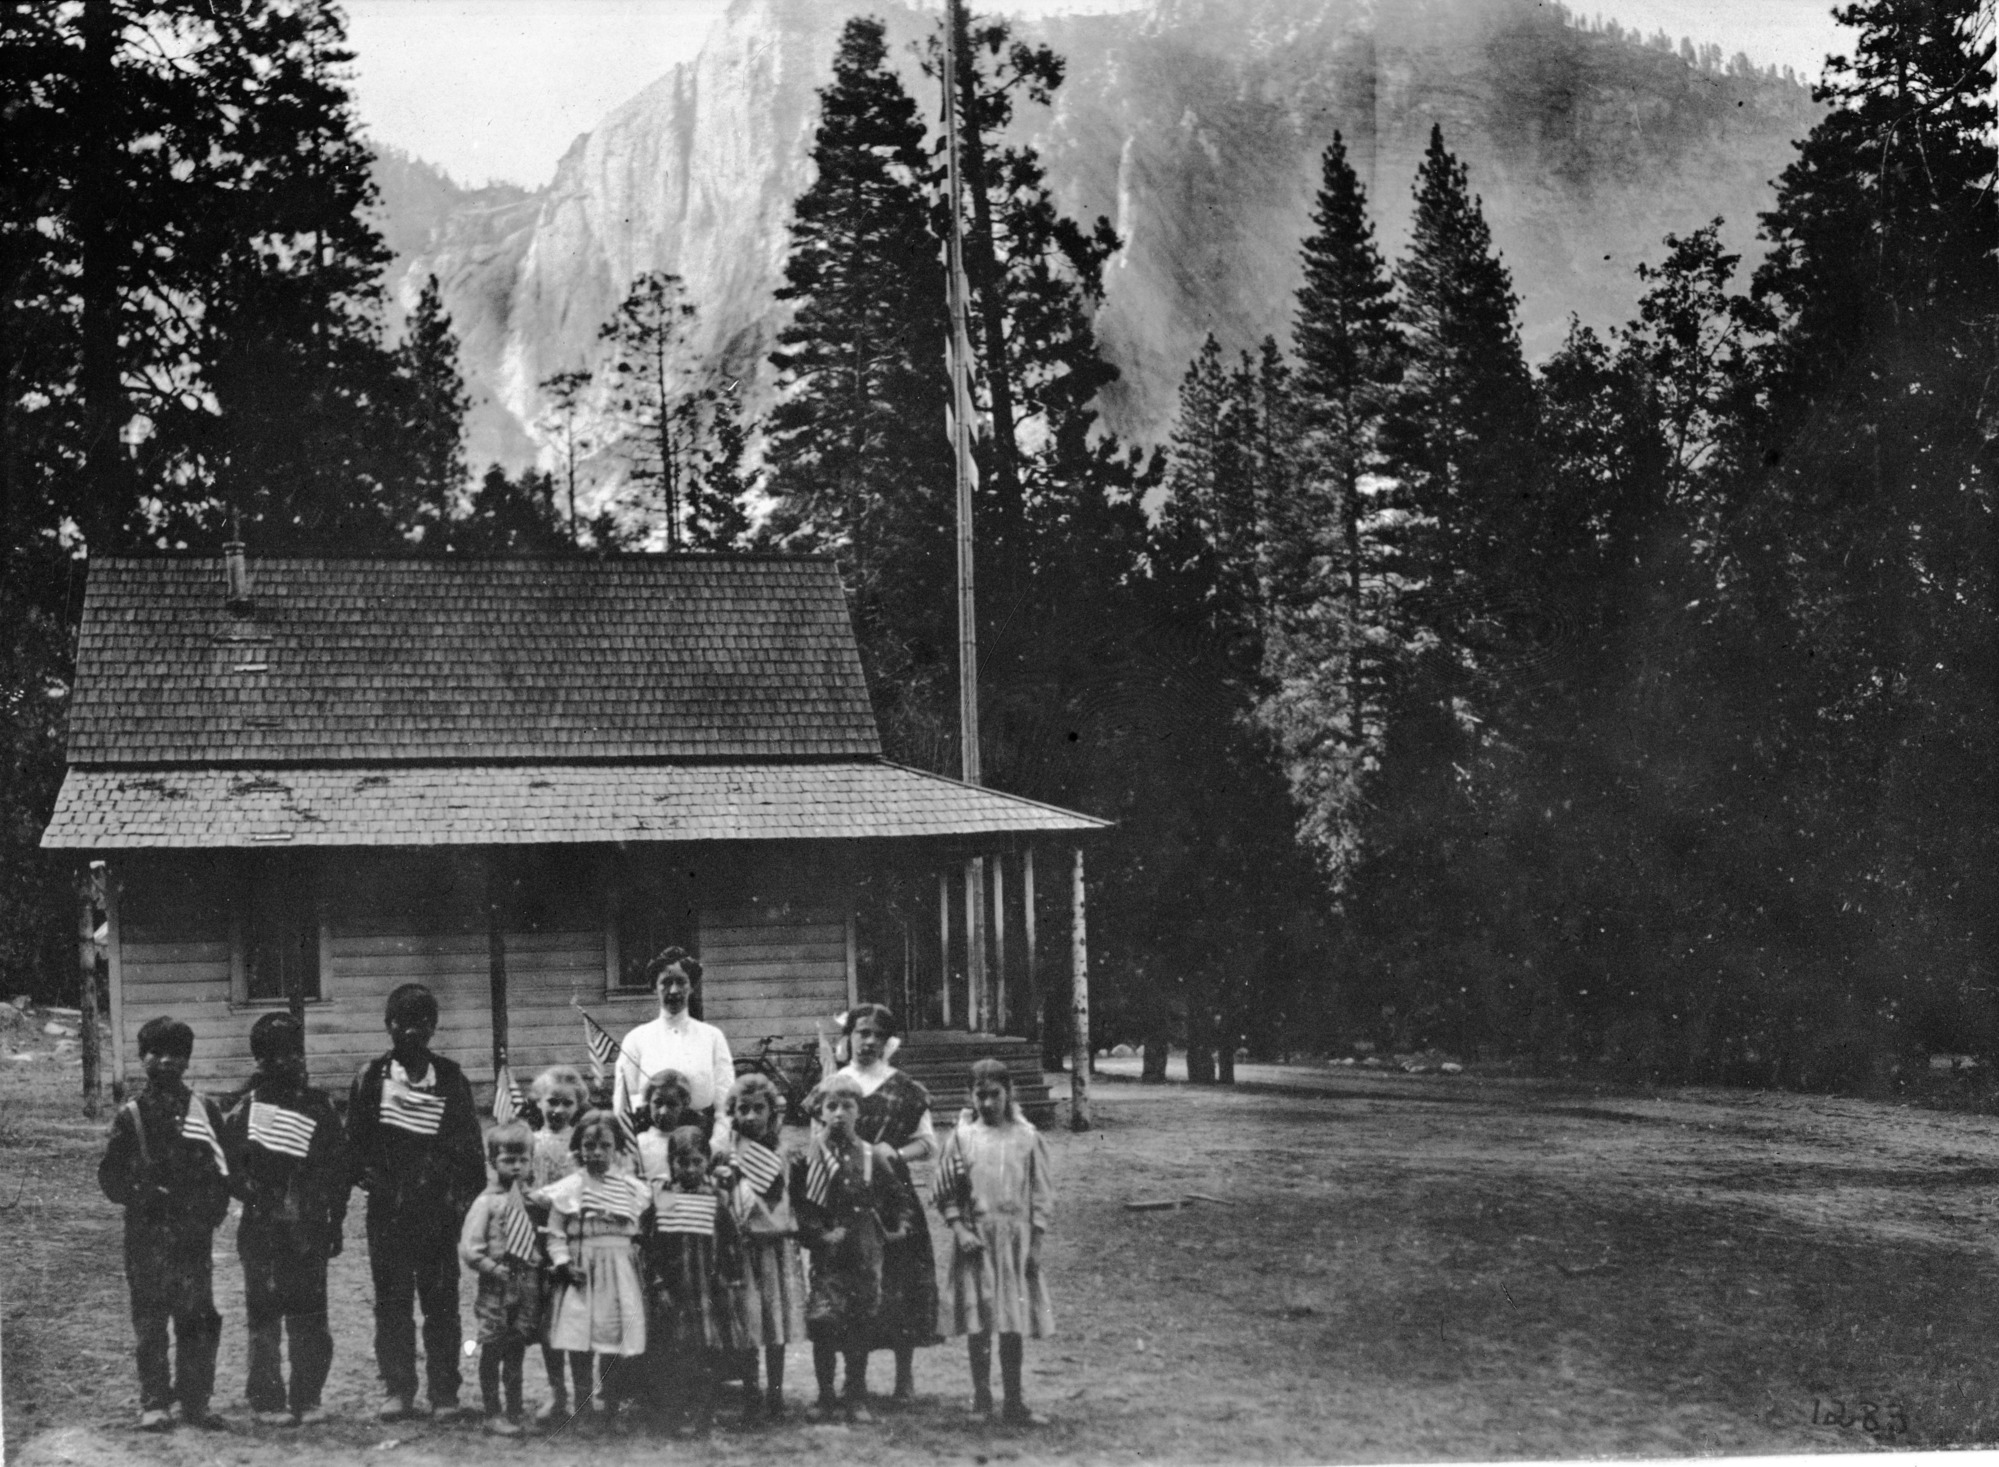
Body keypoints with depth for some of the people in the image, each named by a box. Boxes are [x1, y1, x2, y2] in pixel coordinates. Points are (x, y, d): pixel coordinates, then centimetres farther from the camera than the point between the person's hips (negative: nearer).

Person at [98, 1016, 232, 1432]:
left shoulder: (204, 1110, 8)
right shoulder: (131, 1114, 5)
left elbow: (225, 1168, 8)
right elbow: (110, 1175, 5)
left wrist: (213, 1210, -5)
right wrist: (144, 1195, -10)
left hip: (195, 1231, 1)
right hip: (147, 1232, -1)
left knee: (198, 1319, 0)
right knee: (150, 1321, 1)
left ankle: (195, 1401, 8)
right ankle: (154, 1403, 9)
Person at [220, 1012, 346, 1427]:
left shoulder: (318, 1108, 7)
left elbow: (337, 1169, 9)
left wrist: (335, 1223, 10)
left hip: (309, 1230, 1)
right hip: (262, 1230, -1)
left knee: (310, 1316, 2)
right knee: (265, 1315, 1)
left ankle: (308, 1399, 7)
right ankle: (268, 1401, 6)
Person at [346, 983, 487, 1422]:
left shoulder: (451, 1080, 6)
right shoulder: (371, 1078, 6)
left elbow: (470, 1148, 7)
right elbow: (355, 1140, 8)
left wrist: (471, 1200, 2)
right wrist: (367, 1175, -6)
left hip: (438, 1208, 0)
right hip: (388, 1208, 0)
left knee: (441, 1301, 1)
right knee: (392, 1300, 1)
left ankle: (444, 1393, 6)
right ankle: (397, 1389, 7)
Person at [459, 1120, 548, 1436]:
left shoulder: (532, 1200, 10)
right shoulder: (487, 1202, -6)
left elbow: (540, 1239, 15)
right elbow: (469, 1249, -11)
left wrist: (542, 1273, 2)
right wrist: (495, 1269, -14)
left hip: (528, 1282, 4)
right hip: (496, 1285, -4)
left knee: (516, 1350, 9)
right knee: (492, 1350, 3)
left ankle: (513, 1412, 17)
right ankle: (493, 1413, 11)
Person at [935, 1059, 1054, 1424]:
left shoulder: (1026, 1137, 3)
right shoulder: (962, 1136, 2)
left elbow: (1041, 1194, 5)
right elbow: (945, 1192, 4)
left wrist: (1035, 1244, 0)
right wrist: (959, 1229, -9)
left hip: (1015, 1238, 0)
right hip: (974, 1239, 0)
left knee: (1013, 1325, 2)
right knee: (978, 1324, 1)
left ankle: (1013, 1402, 8)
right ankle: (981, 1398, 10)